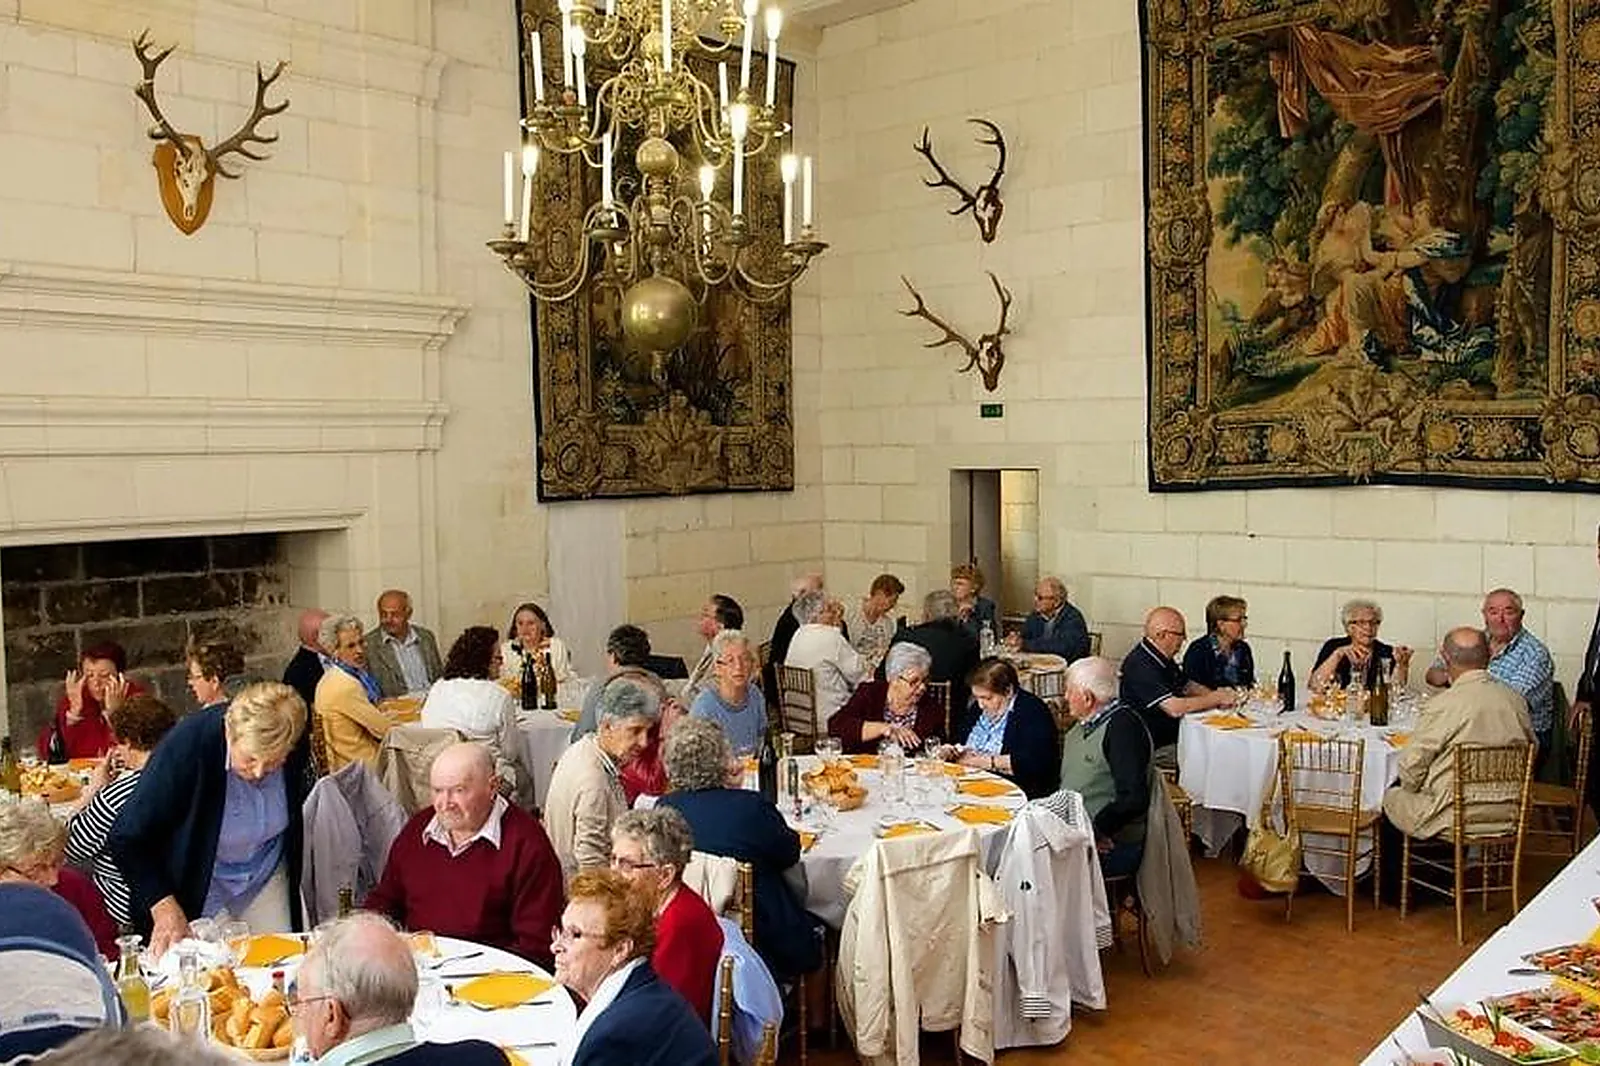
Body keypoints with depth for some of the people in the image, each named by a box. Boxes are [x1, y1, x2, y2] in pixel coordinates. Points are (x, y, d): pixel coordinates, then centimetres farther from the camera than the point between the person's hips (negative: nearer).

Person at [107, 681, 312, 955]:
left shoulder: (299, 748, -20)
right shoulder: (188, 744, -30)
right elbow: (127, 840, -22)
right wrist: (164, 907, -30)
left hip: (265, 877, 3)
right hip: (195, 882, -2)